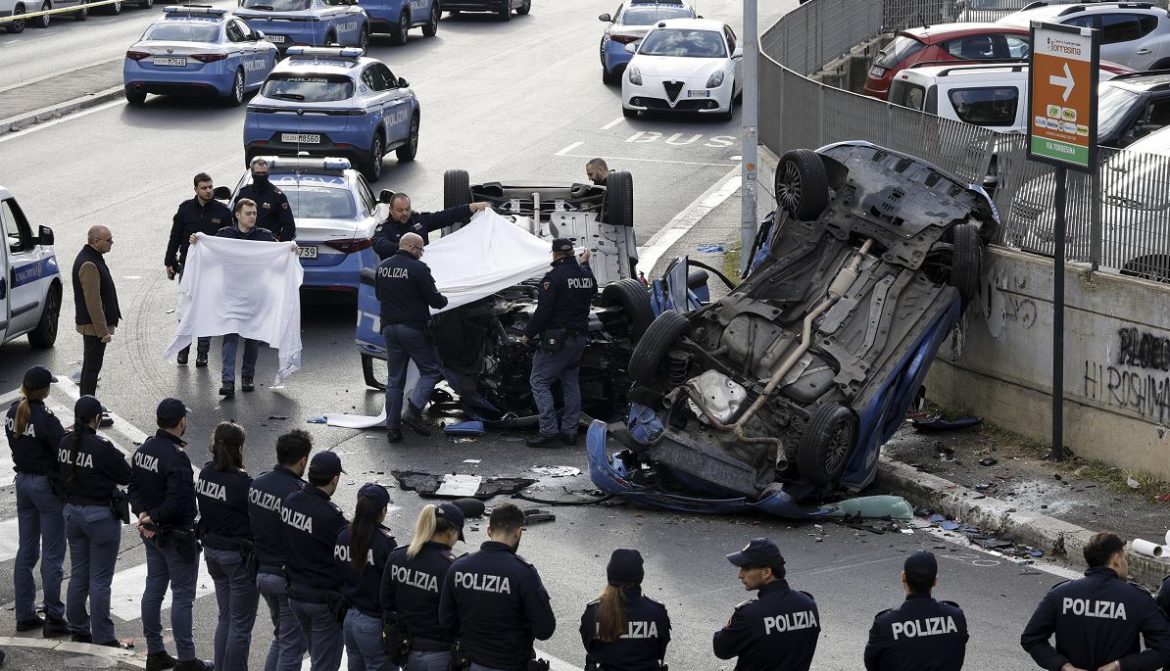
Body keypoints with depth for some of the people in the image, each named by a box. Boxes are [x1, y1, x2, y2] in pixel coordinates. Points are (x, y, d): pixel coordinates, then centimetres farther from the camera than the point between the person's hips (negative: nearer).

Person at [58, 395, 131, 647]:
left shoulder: (65, 443, -2)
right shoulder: (102, 448, -22)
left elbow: (61, 474, 9)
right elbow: (127, 476, -12)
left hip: (72, 512, 7)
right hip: (101, 516, -7)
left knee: (78, 575, 18)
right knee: (100, 581, 1)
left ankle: (78, 630, 27)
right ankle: (102, 638, 7)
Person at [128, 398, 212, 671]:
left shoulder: (145, 449, 3)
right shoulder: (176, 457, -25)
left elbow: (134, 487, 9)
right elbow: (178, 502, -29)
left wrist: (143, 514, -4)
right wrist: (152, 518, -16)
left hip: (152, 534, 9)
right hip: (177, 535, -9)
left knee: (153, 589, 15)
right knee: (182, 596, -1)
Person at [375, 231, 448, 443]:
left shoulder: (382, 267, 6)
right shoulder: (418, 269, -14)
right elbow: (434, 299, -12)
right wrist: (444, 300, 10)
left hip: (389, 328, 6)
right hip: (414, 328, -6)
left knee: (394, 379, 11)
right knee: (430, 370, 6)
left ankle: (392, 427, 8)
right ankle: (414, 410, -13)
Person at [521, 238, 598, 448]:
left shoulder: (555, 277, -16)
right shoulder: (585, 274, 8)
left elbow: (543, 311, -18)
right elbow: (593, 291, 32)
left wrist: (528, 334, -6)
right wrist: (585, 263, 40)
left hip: (557, 338, -8)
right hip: (580, 338, 8)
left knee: (539, 381, -3)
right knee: (571, 383, 15)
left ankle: (549, 430, -12)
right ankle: (570, 430, 14)